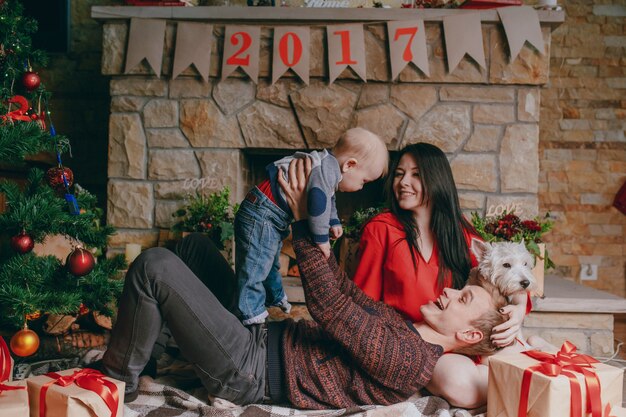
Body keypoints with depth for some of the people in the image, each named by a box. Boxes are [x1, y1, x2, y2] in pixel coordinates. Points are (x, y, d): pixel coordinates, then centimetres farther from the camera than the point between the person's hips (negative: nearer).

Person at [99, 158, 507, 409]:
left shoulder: (410, 361, -21)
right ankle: (159, 351, 24)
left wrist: (304, 221, -22)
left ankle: (121, 379, -2)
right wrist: (316, 236, 3)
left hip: (246, 368, -10)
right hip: (262, 334, 10)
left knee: (156, 264, -23)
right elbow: (350, 293, 11)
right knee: (197, 242, 19)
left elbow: (331, 308, -25)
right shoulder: (402, 326, 8)